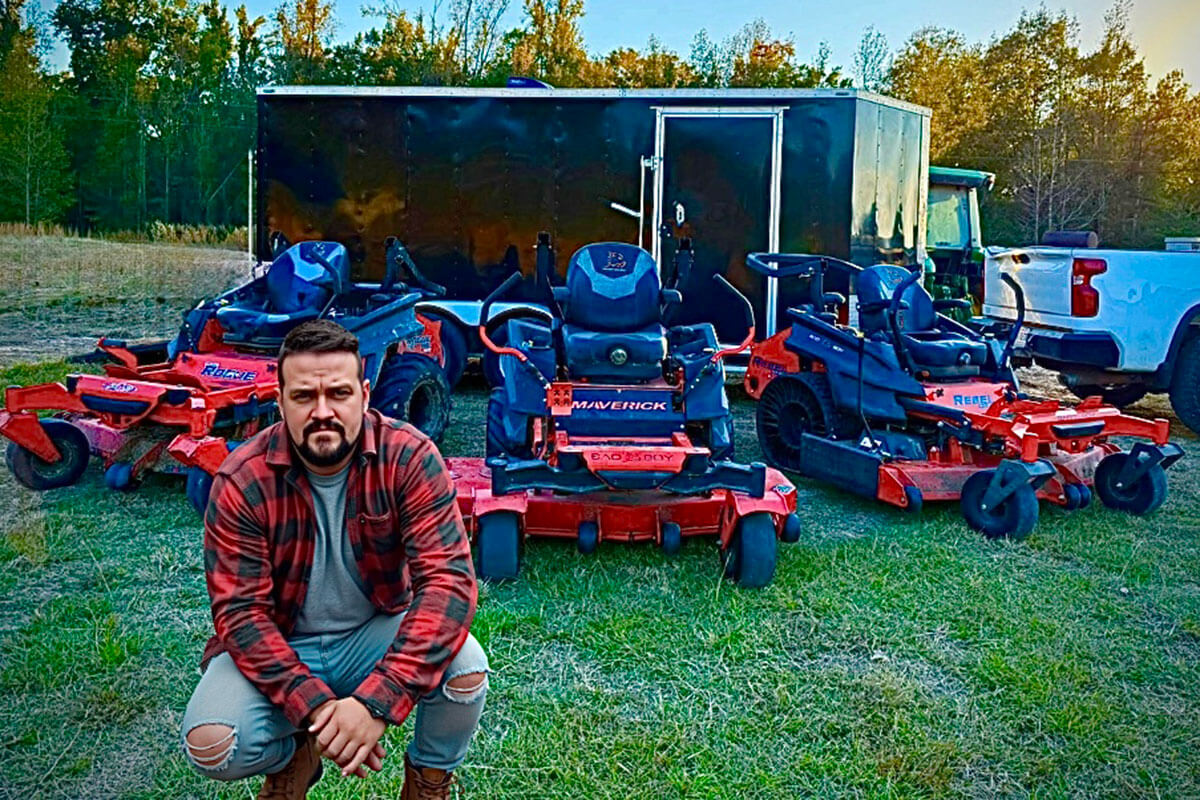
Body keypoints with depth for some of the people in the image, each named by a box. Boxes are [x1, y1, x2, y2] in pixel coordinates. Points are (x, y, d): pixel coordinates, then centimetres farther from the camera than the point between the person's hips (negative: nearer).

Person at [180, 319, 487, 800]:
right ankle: (291, 757, 13)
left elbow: (448, 580, -26)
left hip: (378, 630, 0)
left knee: (466, 669, -28)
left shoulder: (408, 458, -19)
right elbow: (241, 612, -17)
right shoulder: (241, 482, -17)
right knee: (211, 747, -25)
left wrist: (377, 701, -36)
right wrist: (314, 707, -31)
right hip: (280, 645, 0)